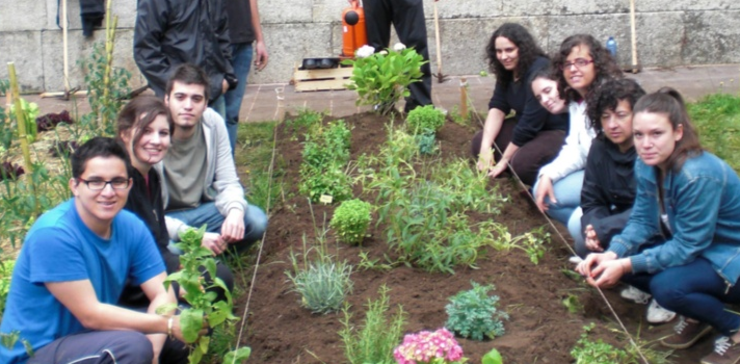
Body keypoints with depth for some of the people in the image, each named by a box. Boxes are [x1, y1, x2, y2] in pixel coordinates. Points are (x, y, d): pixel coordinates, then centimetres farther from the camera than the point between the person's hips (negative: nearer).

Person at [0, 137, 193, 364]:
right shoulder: (53, 234, -23)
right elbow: (90, 315, -24)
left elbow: (163, 294, -5)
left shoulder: (131, 227, -4)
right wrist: (167, 325, -26)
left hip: (94, 336, 7)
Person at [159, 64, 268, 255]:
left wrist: (235, 210, -28)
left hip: (202, 209, 5)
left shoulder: (214, 123, -10)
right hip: (165, 218, -4)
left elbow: (228, 182, -5)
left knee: (256, 220, -19)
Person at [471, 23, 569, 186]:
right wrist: (486, 147, -19)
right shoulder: (507, 70, 0)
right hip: (525, 126, 9)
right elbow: (497, 107, -4)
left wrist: (504, 160, -20)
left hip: (559, 132, -9)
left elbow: (530, 123, -27)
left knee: (522, 162, -33)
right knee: (479, 143, -5)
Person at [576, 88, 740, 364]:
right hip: (692, 246, 8)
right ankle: (696, 317, 11)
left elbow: (687, 246, -27)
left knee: (667, 286, -32)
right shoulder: (646, 166, -8)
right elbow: (641, 221, -4)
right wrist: (611, 255, -22)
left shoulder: (698, 175, -32)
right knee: (621, 259, -7)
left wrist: (627, 265, -29)